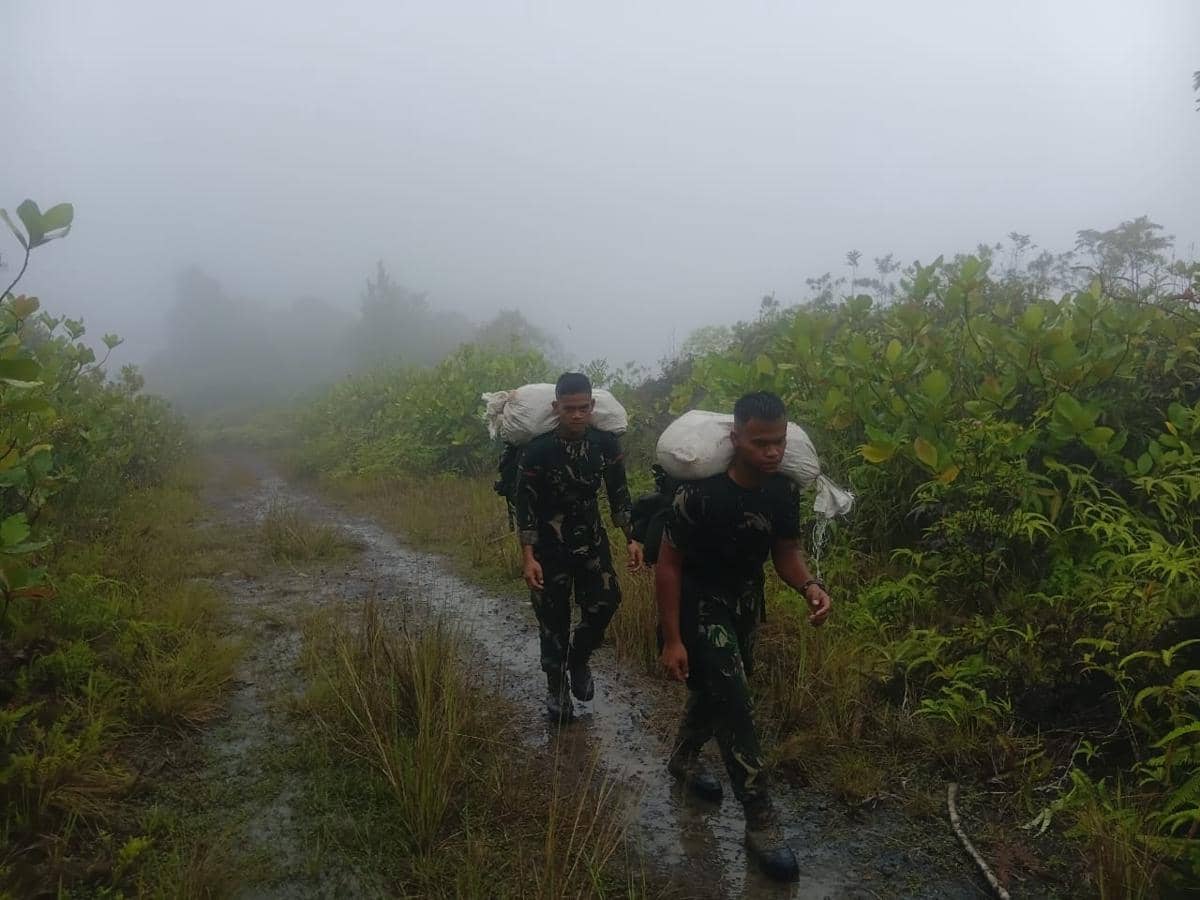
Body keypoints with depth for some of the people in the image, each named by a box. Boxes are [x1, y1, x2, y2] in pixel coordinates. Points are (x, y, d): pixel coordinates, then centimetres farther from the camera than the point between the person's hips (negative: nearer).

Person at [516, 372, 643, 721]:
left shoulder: (606, 442, -8)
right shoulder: (538, 449, -19)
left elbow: (618, 493, 3)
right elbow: (525, 504, -13)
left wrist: (632, 538, -2)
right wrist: (529, 557, -18)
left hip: (591, 537, 3)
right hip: (550, 543, -3)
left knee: (604, 601, -9)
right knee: (553, 617, 4)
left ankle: (579, 658, 20)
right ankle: (556, 687, 25)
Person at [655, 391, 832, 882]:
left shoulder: (784, 490, -12)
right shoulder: (700, 492, -29)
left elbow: (786, 550, 1)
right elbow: (668, 564, -20)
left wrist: (809, 585, -22)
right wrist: (672, 640, -19)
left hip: (745, 602, 6)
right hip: (700, 603, -6)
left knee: (716, 688, 22)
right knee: (733, 703, -11)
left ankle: (683, 757, 50)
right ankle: (761, 822, 2)